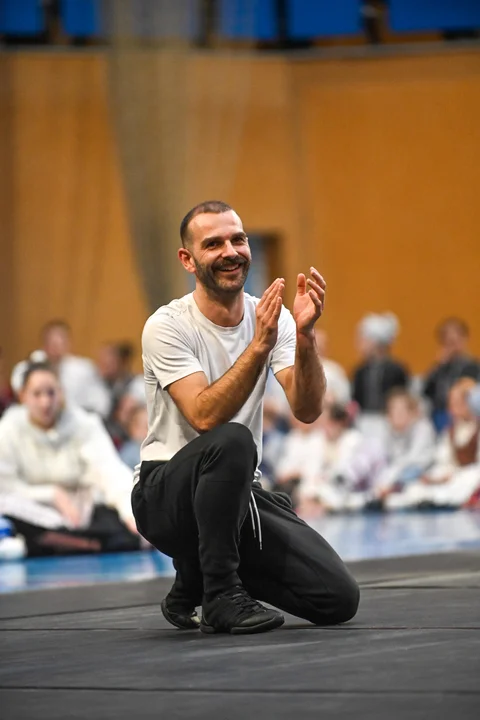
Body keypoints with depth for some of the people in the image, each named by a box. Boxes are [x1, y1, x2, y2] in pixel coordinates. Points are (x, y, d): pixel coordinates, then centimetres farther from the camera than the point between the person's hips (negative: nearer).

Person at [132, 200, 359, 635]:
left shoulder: (272, 318, 1)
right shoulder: (168, 326, -13)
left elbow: (307, 411, -13)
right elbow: (205, 417, -27)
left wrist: (304, 336, -29)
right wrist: (259, 345, -35)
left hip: (238, 491, 5)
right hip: (167, 495, -5)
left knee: (339, 599, -10)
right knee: (232, 442, -39)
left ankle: (196, 578, 14)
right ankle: (220, 597, -22)